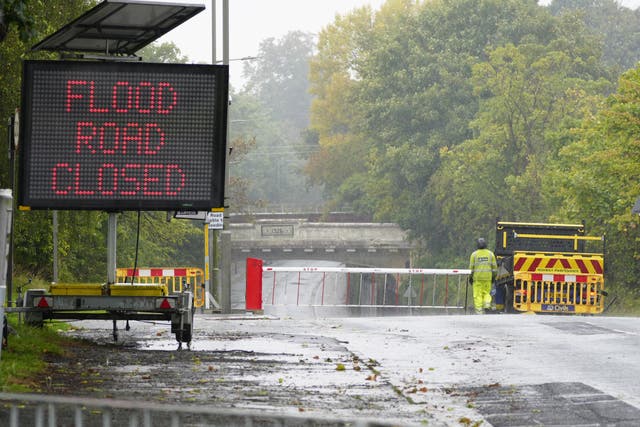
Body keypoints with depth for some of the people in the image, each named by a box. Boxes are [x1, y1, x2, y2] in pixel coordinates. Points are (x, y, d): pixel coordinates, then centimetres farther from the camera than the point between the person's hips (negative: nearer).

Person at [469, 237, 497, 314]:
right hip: (488, 277, 2)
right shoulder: (490, 254, 4)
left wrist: (470, 277, 7)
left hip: (477, 277, -2)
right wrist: (493, 276, 14)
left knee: (478, 294, 2)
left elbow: (471, 267, -1)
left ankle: (479, 310, -3)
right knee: (486, 293, 14)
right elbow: (494, 266, 5)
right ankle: (487, 303, -9)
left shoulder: (474, 254, -1)